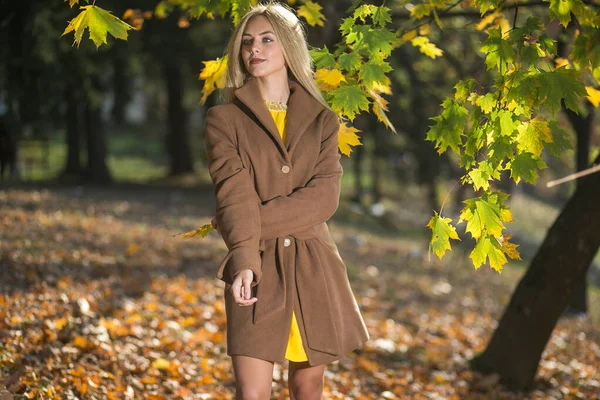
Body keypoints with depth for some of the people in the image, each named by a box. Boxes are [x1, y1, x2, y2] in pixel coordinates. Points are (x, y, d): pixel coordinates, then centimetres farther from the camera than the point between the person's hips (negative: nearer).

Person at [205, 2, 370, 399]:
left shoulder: (322, 120, 8)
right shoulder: (225, 118, 3)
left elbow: (324, 197, -5)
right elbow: (234, 193, -12)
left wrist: (259, 218, -15)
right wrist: (243, 257, -27)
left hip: (314, 267, 2)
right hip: (257, 267, -2)